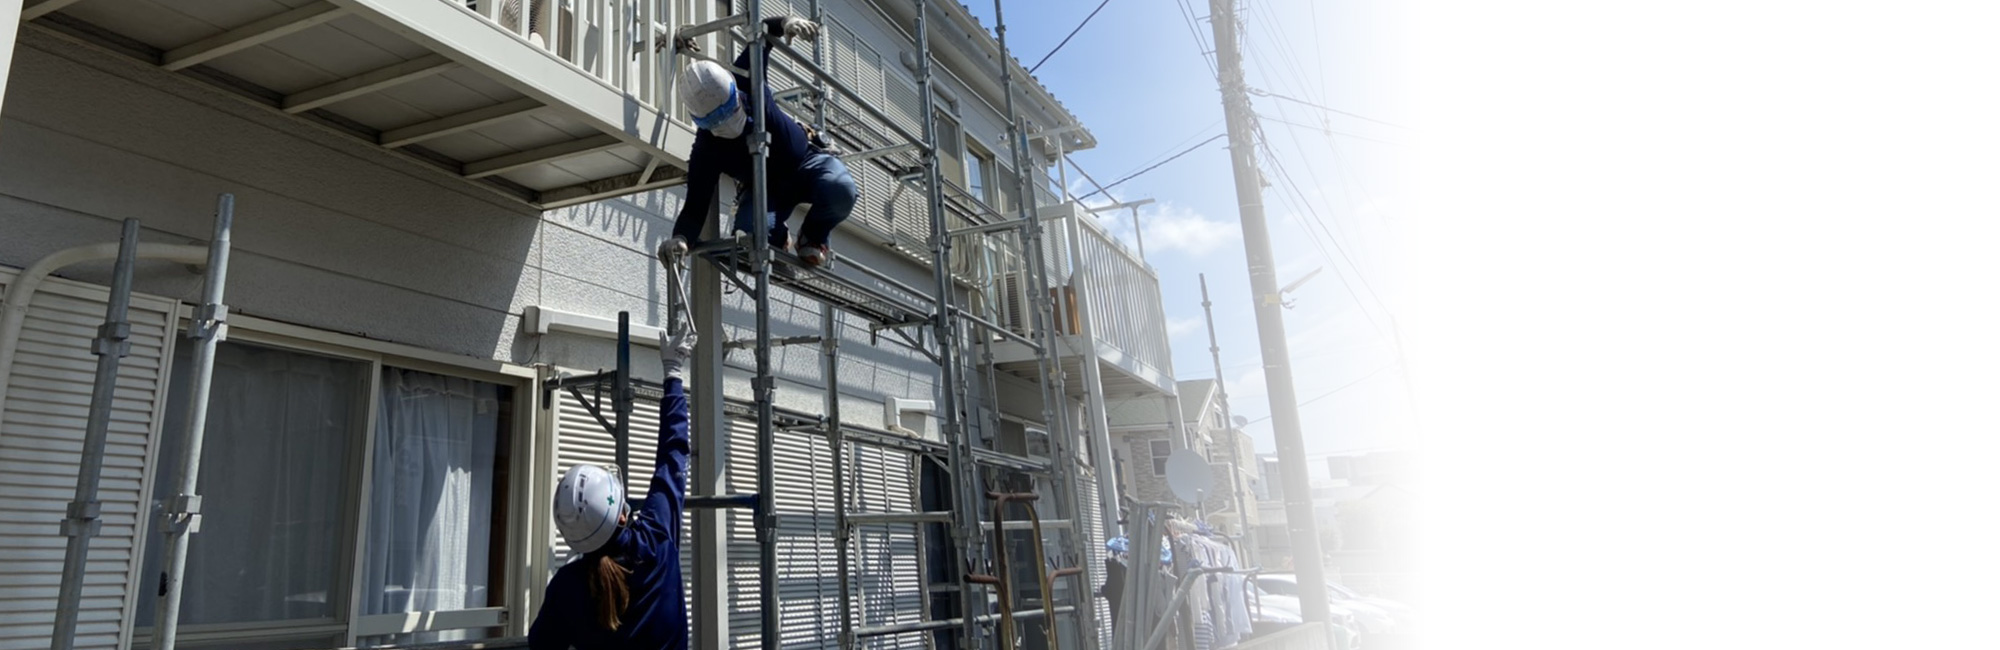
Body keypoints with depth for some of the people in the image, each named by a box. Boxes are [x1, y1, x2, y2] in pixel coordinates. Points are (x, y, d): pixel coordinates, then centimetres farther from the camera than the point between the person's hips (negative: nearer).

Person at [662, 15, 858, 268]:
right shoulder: (705, 151, -26)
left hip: (805, 163, 1)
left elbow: (763, 34, -7)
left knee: (841, 189, -35)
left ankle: (814, 235, -1)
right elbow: (695, 207, -28)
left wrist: (784, 23, -30)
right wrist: (680, 237, -49)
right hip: (764, 188, 0)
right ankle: (778, 238, 9)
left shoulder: (748, 84, -22)